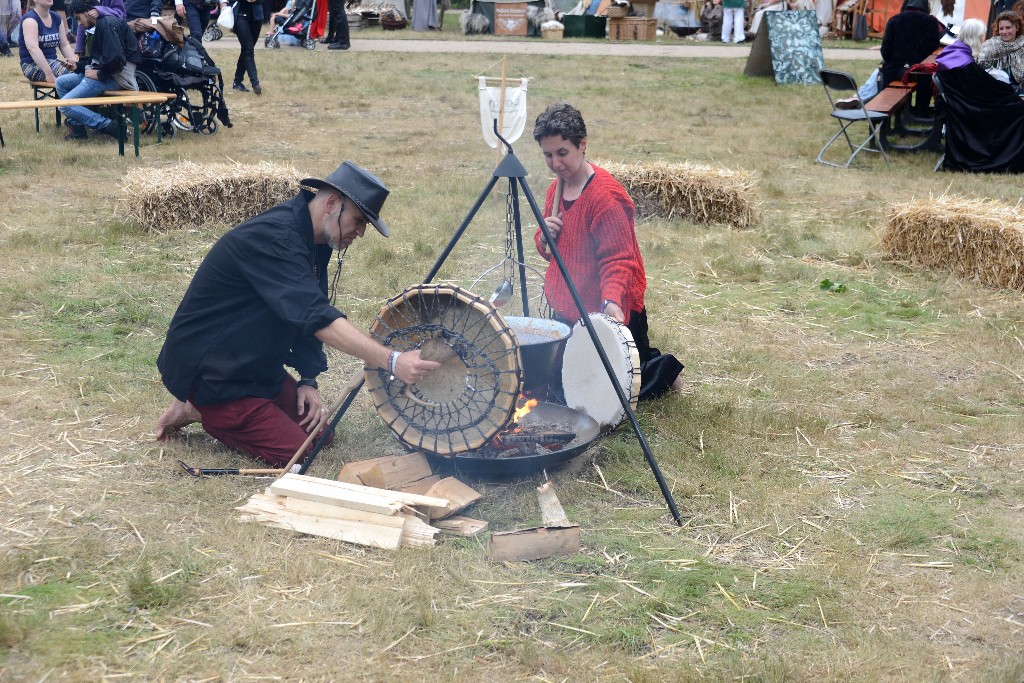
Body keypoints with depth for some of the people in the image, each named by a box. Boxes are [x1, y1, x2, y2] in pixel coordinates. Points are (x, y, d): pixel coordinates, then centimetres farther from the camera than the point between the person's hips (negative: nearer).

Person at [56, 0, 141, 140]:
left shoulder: (107, 23, -14)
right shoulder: (101, 23, 18)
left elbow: (114, 57, -26)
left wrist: (99, 74, -13)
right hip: (103, 72, 10)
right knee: (61, 82, 14)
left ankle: (109, 126, -14)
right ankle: (77, 127, 10)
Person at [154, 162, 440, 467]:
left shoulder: (315, 242, 2)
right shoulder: (273, 237, -29)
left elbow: (308, 315, 11)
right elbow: (316, 317, -39)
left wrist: (308, 380, 1)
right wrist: (391, 361, -46)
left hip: (256, 364, 10)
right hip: (210, 371, -10)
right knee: (293, 451, -14)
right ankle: (198, 410, 3)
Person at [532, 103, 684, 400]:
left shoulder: (606, 196, -23)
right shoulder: (556, 189, 5)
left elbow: (618, 260, -26)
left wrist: (611, 301, -44)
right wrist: (544, 237, -8)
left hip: (606, 315, -9)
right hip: (567, 313, 9)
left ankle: (664, 371, 21)